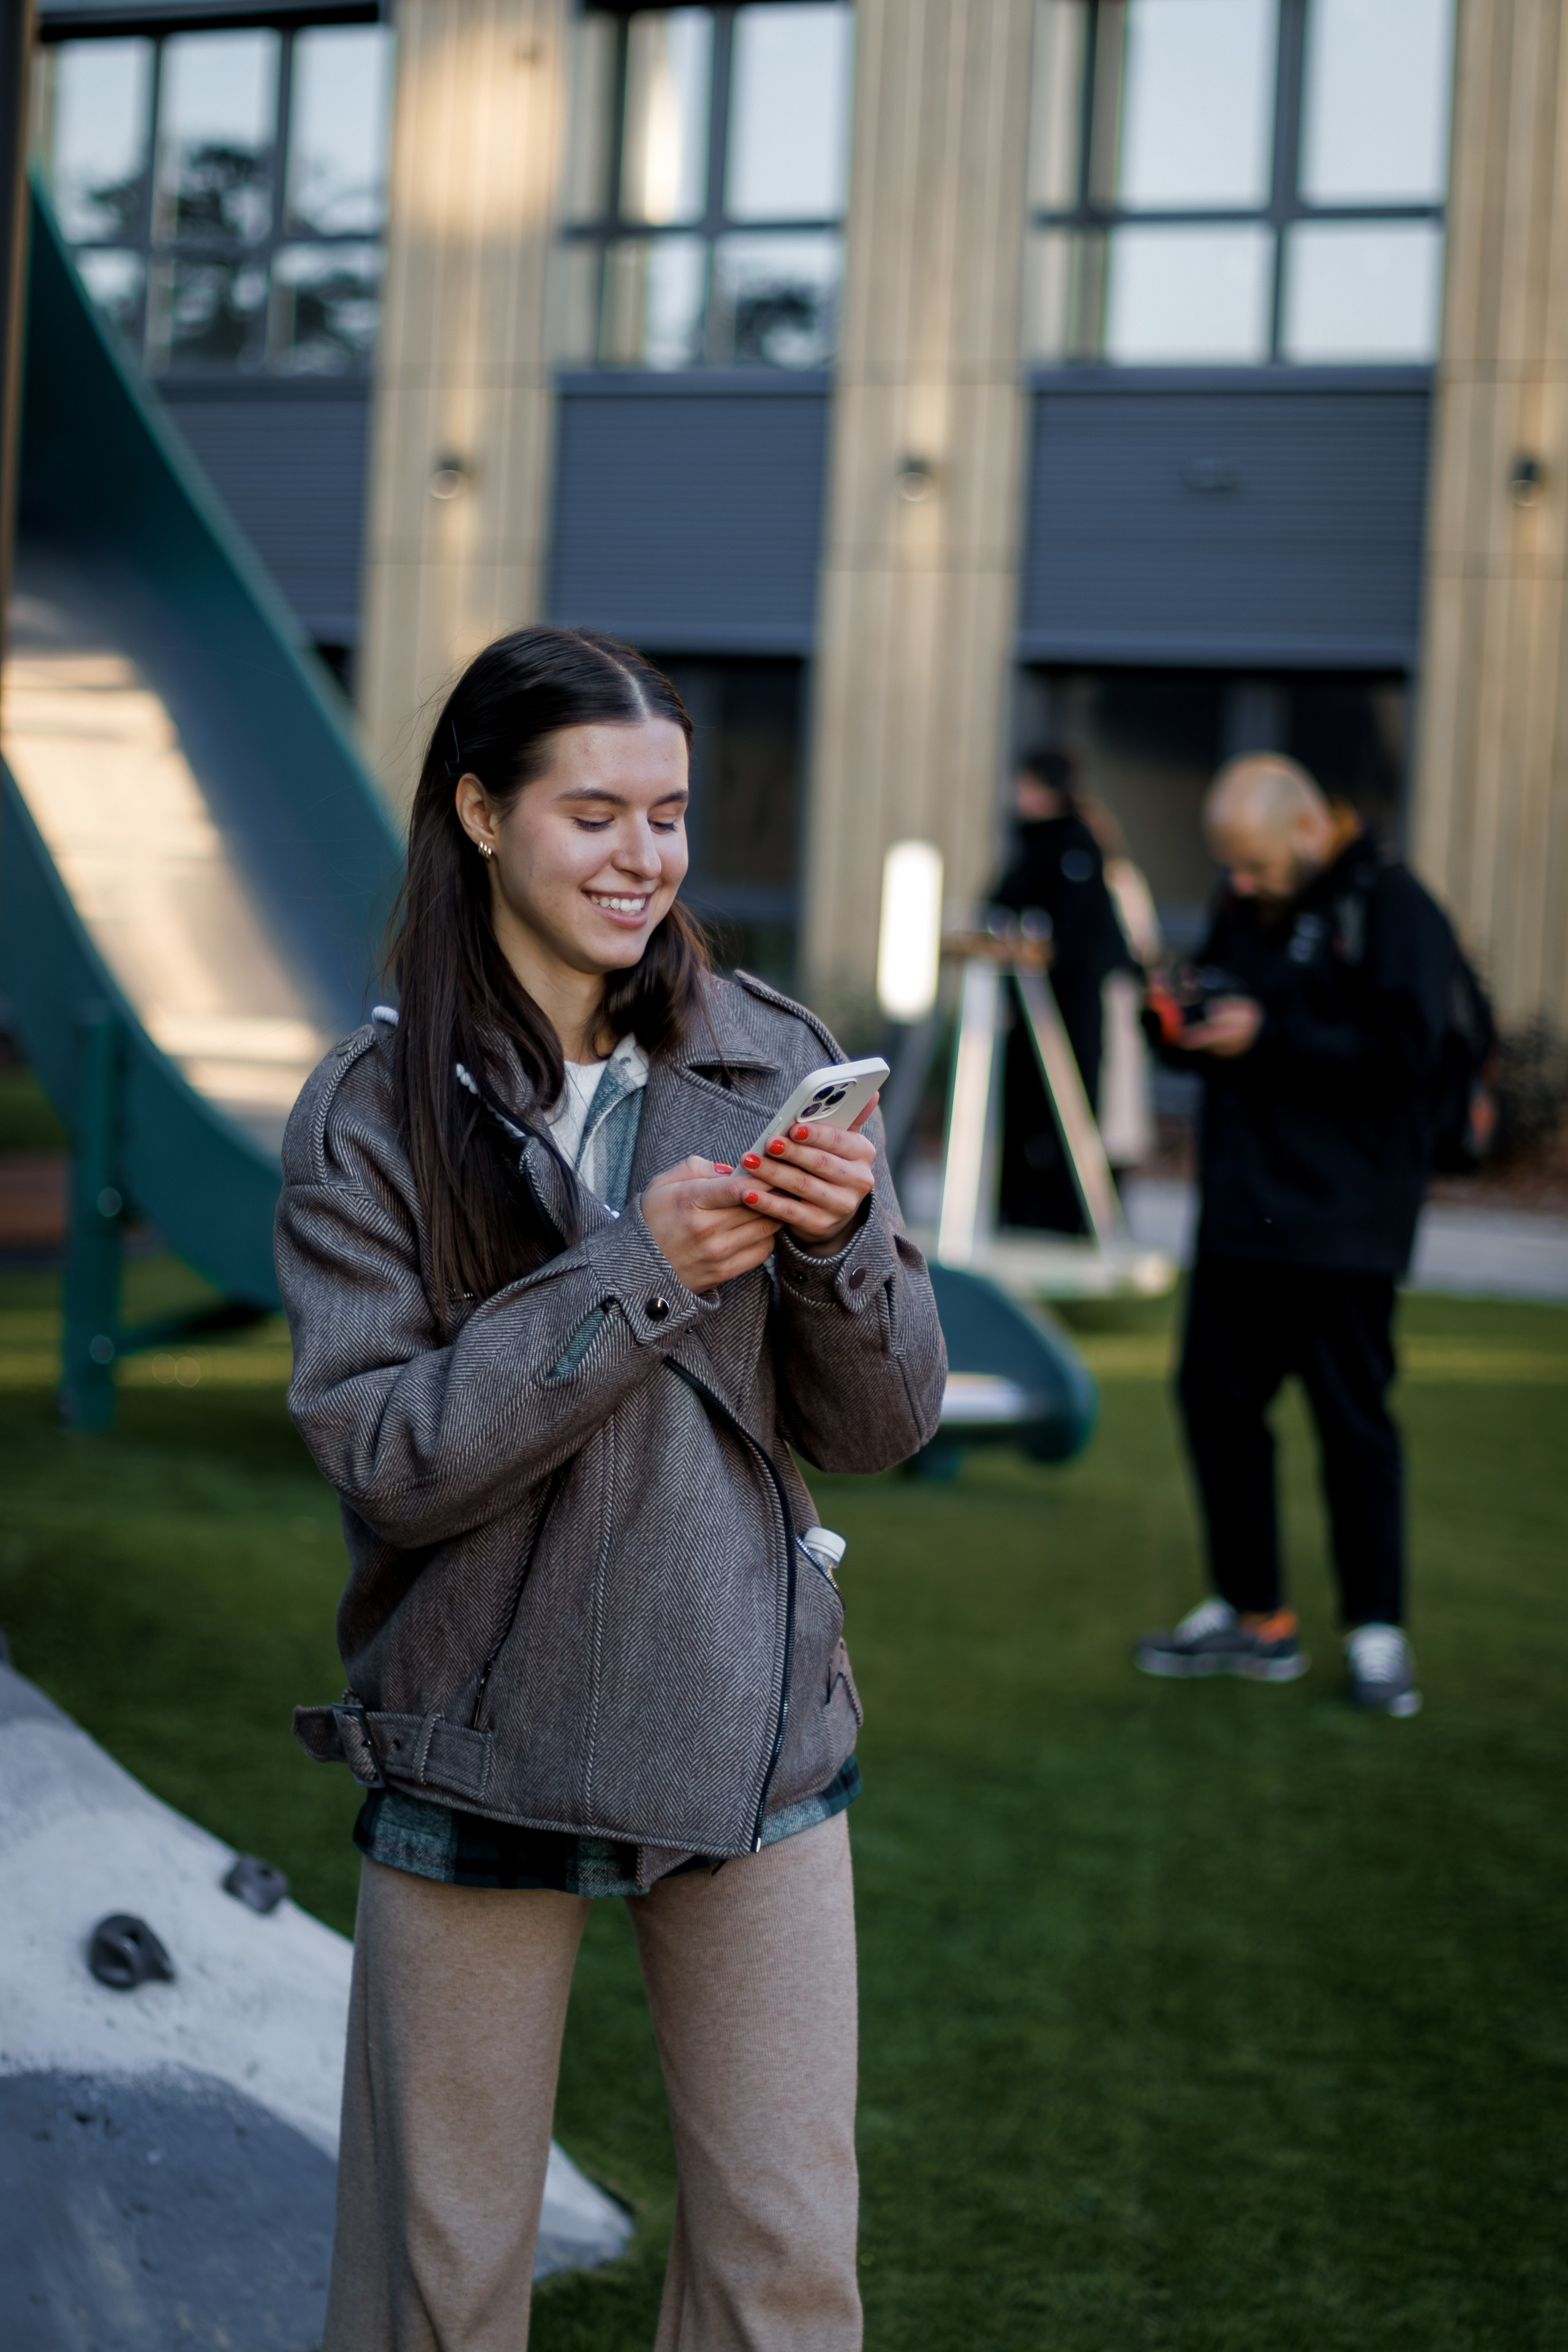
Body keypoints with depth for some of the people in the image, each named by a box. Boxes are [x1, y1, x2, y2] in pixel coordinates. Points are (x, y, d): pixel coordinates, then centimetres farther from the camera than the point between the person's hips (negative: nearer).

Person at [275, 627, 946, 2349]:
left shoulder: (773, 1065, 1)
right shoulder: (372, 1114, -6)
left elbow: (882, 1428, 2)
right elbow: (388, 1458, -14)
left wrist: (844, 1239, -17)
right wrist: (637, 1273, -20)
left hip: (751, 1736, 2)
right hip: (482, 1745, -2)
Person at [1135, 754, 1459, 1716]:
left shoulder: (1393, 908, -9)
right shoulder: (1248, 910, 15)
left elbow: (1403, 1052, -18)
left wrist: (1267, 1036, -20)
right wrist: (1182, 1029, -1)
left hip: (1341, 1223, -8)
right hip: (1242, 1207, 8)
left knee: (1352, 1416, -3)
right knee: (1218, 1394, 8)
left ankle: (1378, 1631, 9)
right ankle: (1253, 1615, 20)